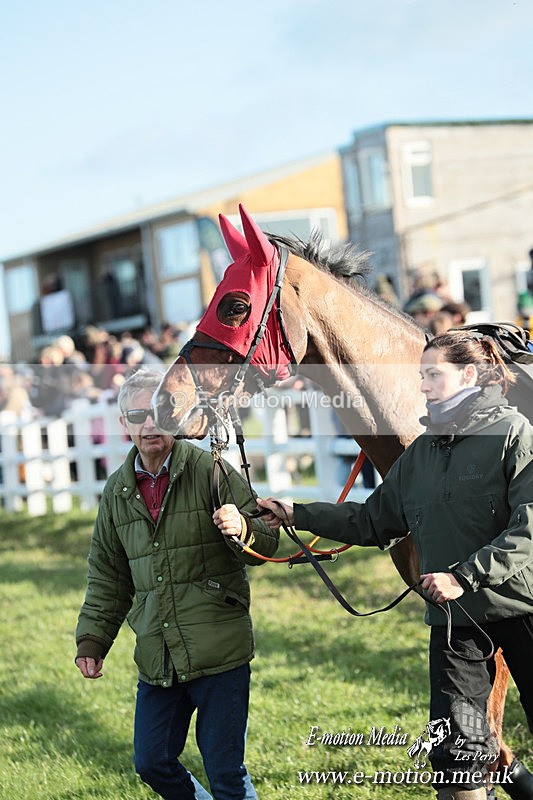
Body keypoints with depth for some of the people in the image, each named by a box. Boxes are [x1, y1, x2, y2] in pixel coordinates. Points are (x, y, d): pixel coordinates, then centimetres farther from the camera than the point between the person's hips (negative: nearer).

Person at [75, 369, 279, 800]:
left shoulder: (209, 470, -5)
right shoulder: (117, 490, 10)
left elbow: (266, 543, -5)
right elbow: (107, 577, 19)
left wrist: (243, 532, -27)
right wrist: (92, 638, 13)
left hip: (219, 650, -5)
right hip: (156, 659, 5)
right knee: (152, 763, 11)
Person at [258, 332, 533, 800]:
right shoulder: (422, 451, 12)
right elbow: (374, 521, 17)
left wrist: (465, 576, -22)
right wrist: (298, 515, 11)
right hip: (454, 619, 5)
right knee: (456, 747, 2)